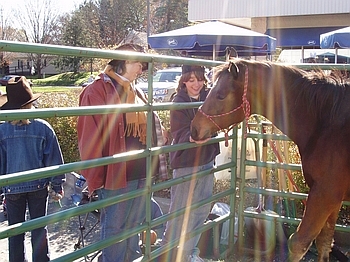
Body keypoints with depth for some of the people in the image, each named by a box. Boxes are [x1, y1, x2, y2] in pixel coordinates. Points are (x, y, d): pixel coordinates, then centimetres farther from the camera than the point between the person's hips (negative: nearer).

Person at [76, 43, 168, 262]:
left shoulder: (137, 93, 14)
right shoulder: (98, 91, -12)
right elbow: (90, 140, -16)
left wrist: (155, 167, 14)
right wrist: (95, 179, -17)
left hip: (142, 175, 8)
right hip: (115, 176, -7)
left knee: (134, 227, 20)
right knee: (114, 229, 7)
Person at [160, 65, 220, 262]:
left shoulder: (209, 97, 1)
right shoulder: (179, 103, -12)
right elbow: (180, 134, -18)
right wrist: (192, 137, -40)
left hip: (207, 161, 6)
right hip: (186, 163, -6)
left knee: (202, 210, 15)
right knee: (180, 211, 2)